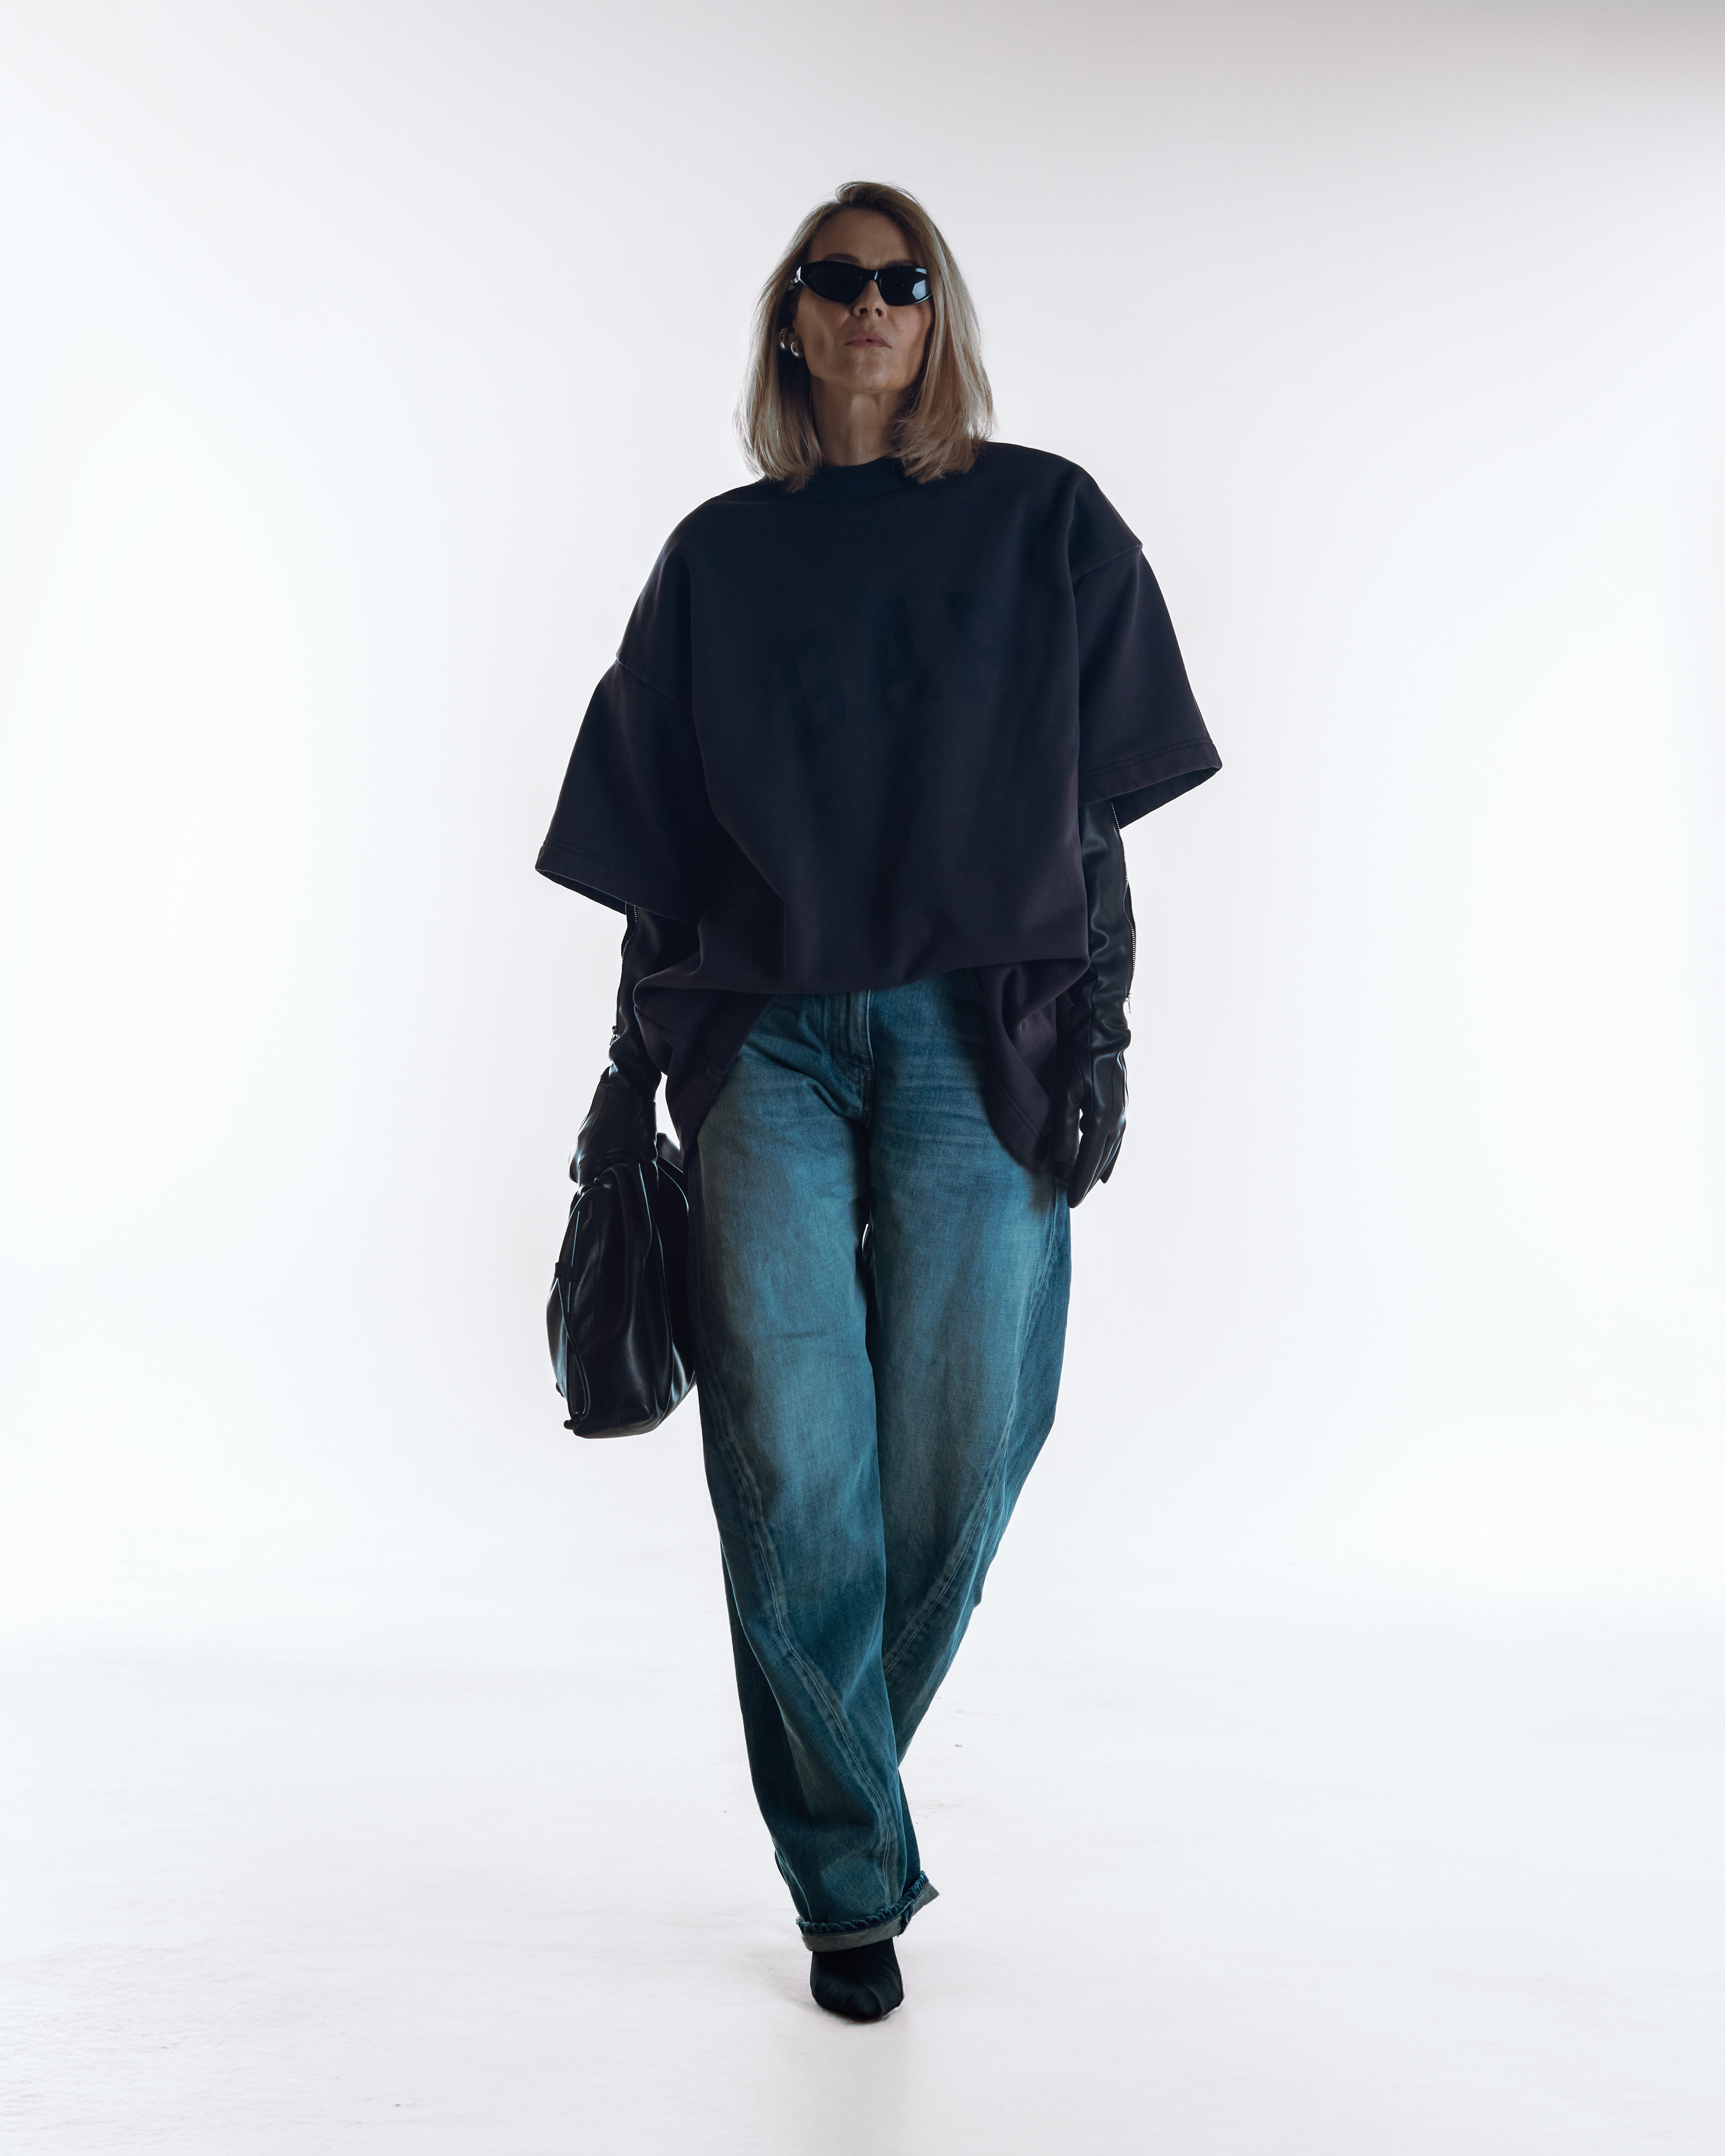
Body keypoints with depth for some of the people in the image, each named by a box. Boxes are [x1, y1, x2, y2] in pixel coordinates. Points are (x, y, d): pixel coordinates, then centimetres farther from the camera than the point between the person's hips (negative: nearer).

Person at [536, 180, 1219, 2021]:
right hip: (765, 1037, 1)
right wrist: (630, 1071, 9)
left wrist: (1099, 1034, -1)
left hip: (977, 1035, 0)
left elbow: (1098, 811, 7)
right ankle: (851, 1875, 8)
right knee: (792, 1460, -7)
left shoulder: (1044, 522, 11)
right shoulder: (721, 554, 14)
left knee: (951, 1458, 1)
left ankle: (837, 1766, 28)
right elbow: (664, 846, 13)